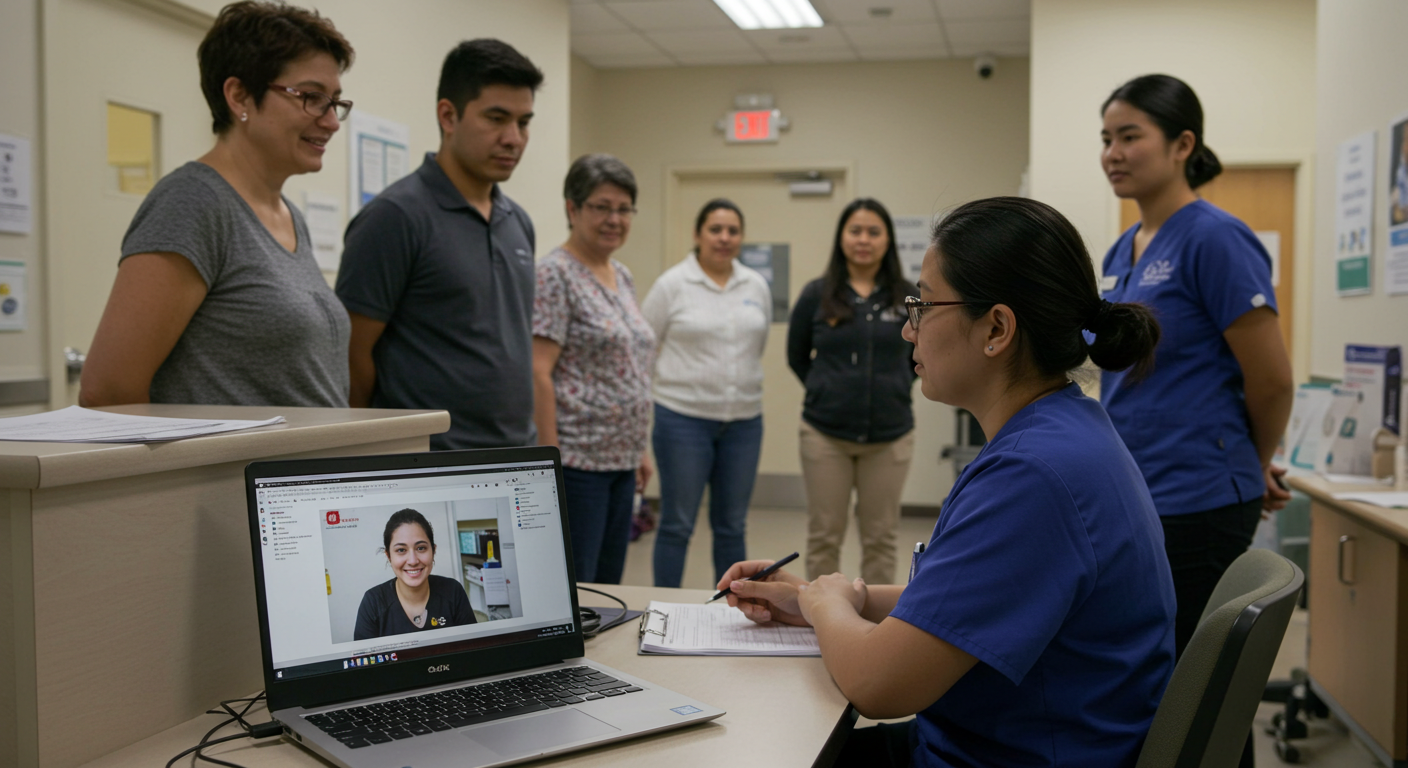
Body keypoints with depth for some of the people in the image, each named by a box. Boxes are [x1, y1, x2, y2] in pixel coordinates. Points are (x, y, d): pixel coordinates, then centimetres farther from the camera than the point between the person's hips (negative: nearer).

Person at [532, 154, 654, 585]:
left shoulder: (622, 277, 15)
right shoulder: (555, 275, -11)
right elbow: (538, 373, -16)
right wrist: (551, 456, -20)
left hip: (621, 460, 9)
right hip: (578, 460, -8)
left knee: (609, 583, 14)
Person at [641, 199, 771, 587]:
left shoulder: (757, 286, 9)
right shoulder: (672, 284, -4)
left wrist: (745, 385, 10)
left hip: (744, 420, 4)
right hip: (684, 419, -4)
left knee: (732, 526, 12)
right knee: (677, 524, 2)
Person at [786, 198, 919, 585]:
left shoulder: (907, 297, -2)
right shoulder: (817, 294, -2)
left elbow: (922, 353, 14)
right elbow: (797, 356, 10)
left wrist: (894, 387, 6)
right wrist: (826, 391, 7)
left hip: (890, 435, 1)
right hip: (826, 433, 0)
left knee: (880, 538, 11)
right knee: (824, 537, 8)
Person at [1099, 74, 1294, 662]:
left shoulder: (1213, 238, -14)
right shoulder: (1121, 252, 10)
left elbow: (1271, 379, -12)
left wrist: (1256, 465, 4)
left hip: (1194, 504, -8)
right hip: (1126, 497, 8)